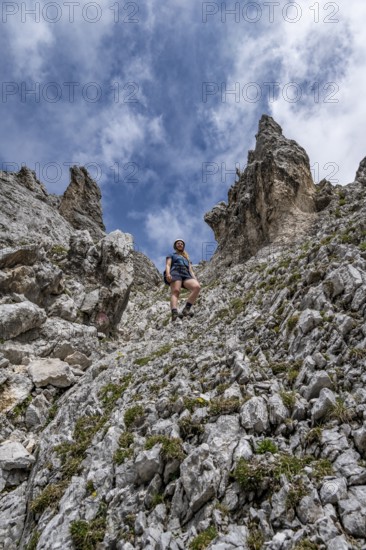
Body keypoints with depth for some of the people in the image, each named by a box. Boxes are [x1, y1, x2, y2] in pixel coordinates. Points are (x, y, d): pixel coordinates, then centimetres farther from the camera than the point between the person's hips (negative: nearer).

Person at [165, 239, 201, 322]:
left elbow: (191, 270, 28)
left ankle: (186, 309, -34)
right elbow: (168, 265, 11)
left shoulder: (187, 259, 40)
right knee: (175, 291, -30)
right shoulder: (172, 255, 28)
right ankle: (174, 314, -51)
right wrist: (168, 273, -12)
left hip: (186, 275, 4)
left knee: (197, 287, -28)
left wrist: (195, 279, 7)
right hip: (175, 272, -3)